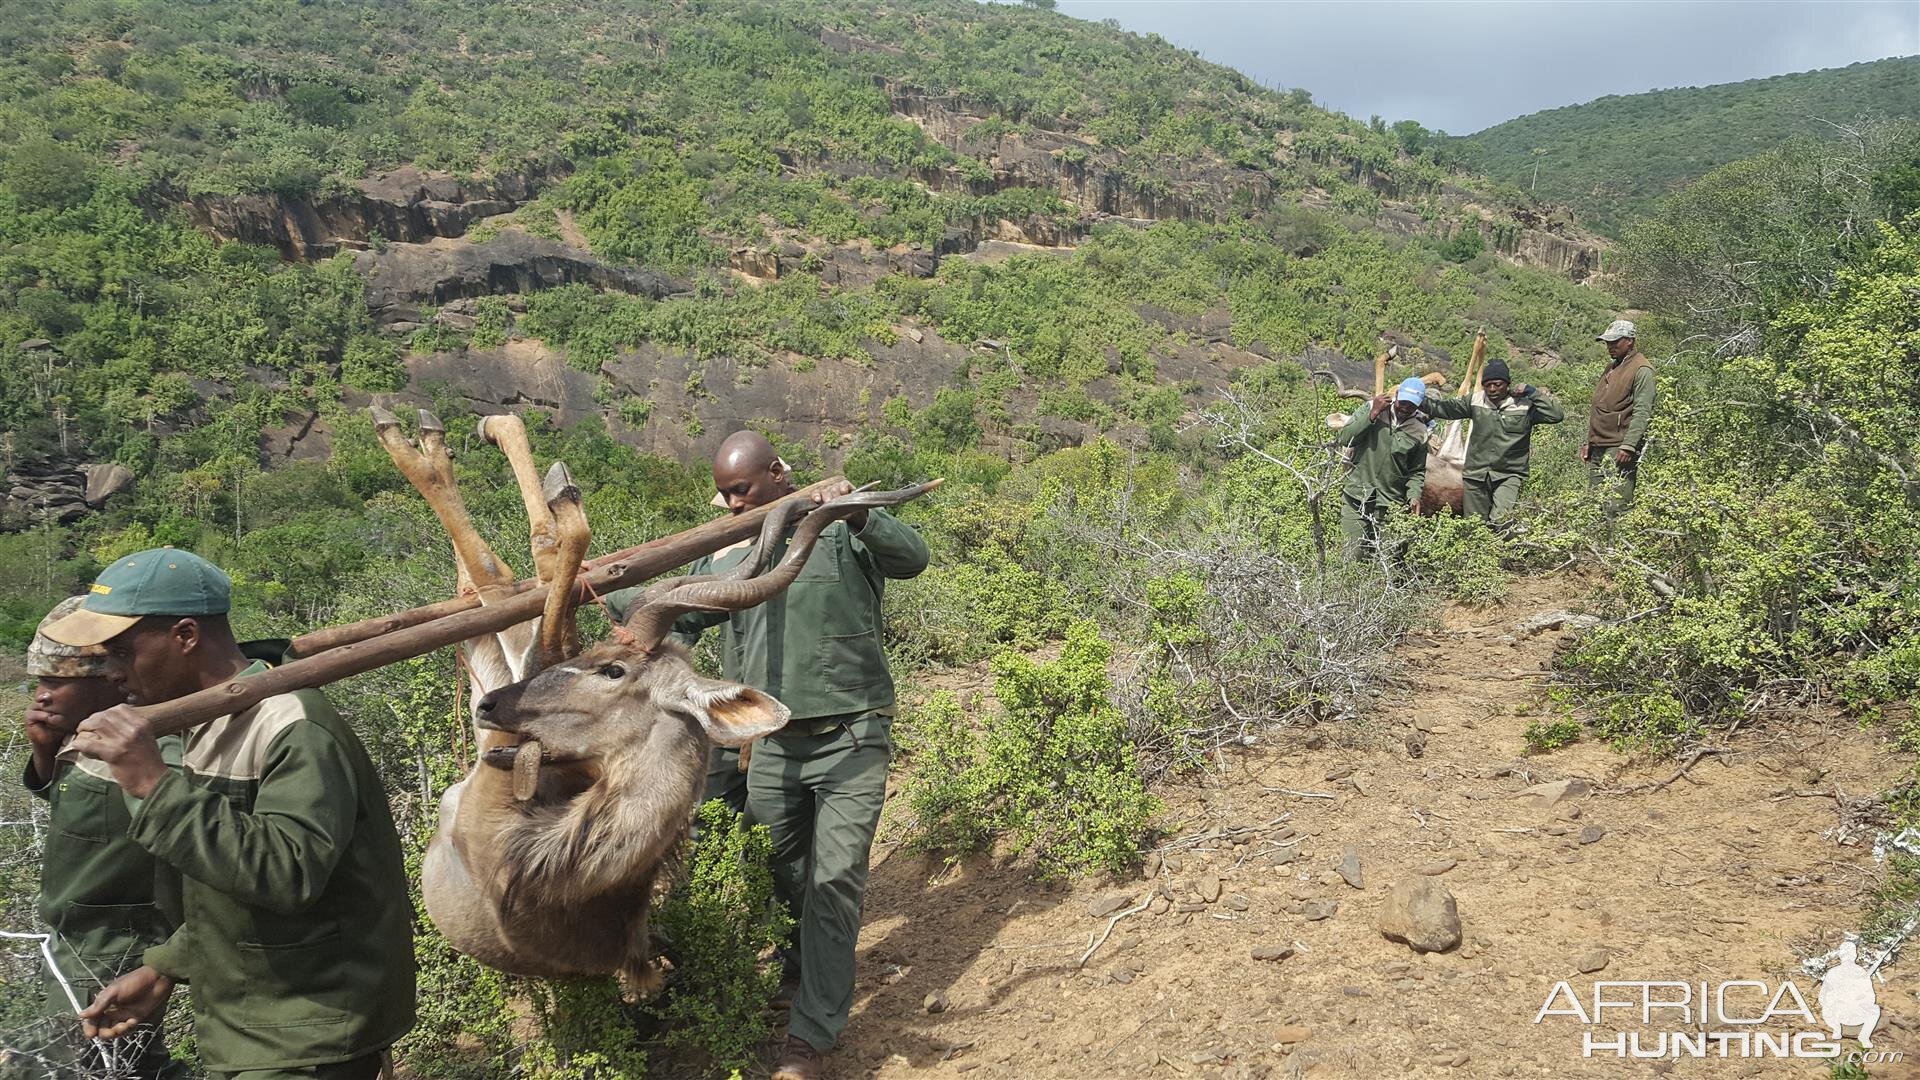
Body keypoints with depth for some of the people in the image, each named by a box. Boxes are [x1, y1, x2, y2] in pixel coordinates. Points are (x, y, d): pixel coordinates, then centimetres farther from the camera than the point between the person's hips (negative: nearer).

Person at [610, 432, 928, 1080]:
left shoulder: (841, 529, -5)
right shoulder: (728, 561, 9)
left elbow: (912, 558, -20)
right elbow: (672, 617, 11)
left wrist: (858, 515, -36)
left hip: (851, 741, -5)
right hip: (771, 747, 5)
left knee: (834, 881, -7)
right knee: (780, 877, 16)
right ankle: (801, 971, 41)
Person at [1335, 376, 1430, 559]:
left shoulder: (1419, 433, 7)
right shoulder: (1369, 411, 2)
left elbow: (1416, 472, 13)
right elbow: (1344, 439, -10)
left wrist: (1414, 495, -5)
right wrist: (1372, 414, -14)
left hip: (1389, 507, 1)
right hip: (1355, 498, -1)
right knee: (1352, 554, -7)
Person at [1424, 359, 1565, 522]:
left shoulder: (1525, 406, -4)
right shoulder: (1475, 402, 4)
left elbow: (1557, 415, -11)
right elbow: (1444, 407, 6)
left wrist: (1532, 392, -12)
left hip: (1509, 476, -4)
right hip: (1476, 475, 4)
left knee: (1500, 521, -25)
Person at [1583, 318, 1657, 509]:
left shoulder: (1641, 369, -7)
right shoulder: (1611, 368, 22)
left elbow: (1642, 413, -15)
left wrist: (1628, 446, -23)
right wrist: (1589, 442, 22)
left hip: (1619, 449, -9)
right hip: (1598, 448, 9)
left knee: (1615, 506, -13)